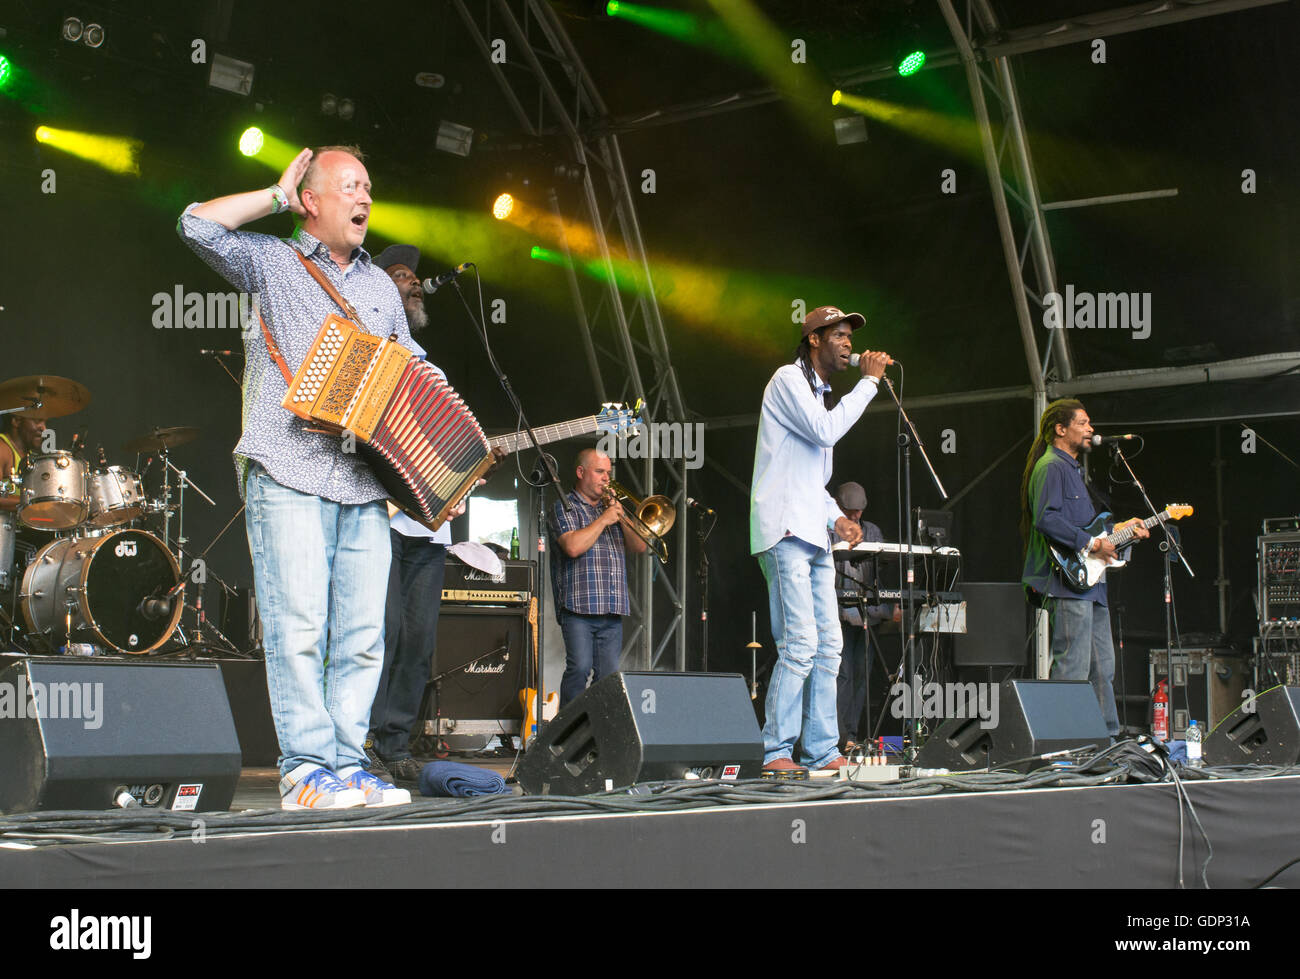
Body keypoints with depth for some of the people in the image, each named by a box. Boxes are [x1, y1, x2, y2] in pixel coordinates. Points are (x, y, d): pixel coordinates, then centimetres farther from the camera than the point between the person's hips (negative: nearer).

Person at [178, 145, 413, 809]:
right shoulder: (271, 262, 9)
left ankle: (346, 766, 3)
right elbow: (199, 225, -7)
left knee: (362, 634, -1)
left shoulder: (380, 286, 24)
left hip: (365, 480, 5)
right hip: (288, 474, -5)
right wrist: (278, 196, 4)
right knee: (299, 625, -12)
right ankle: (305, 771, -9)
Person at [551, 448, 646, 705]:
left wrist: (621, 518, 2)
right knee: (580, 667, -16)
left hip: (612, 610, 6)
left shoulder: (610, 507, 23)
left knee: (608, 674, 2)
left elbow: (639, 548, 16)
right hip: (578, 607, -6)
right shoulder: (566, 508, 3)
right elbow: (573, 546, -15)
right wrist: (603, 520, -9)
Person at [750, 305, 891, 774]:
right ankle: (776, 752, -10)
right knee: (800, 645, -14)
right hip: (784, 533, -10)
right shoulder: (788, 380, -3)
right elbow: (826, 431, -17)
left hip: (813, 537, 10)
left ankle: (822, 751, 9)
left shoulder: (820, 393, 25)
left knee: (828, 647, 6)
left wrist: (836, 518, 12)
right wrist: (868, 381, -8)